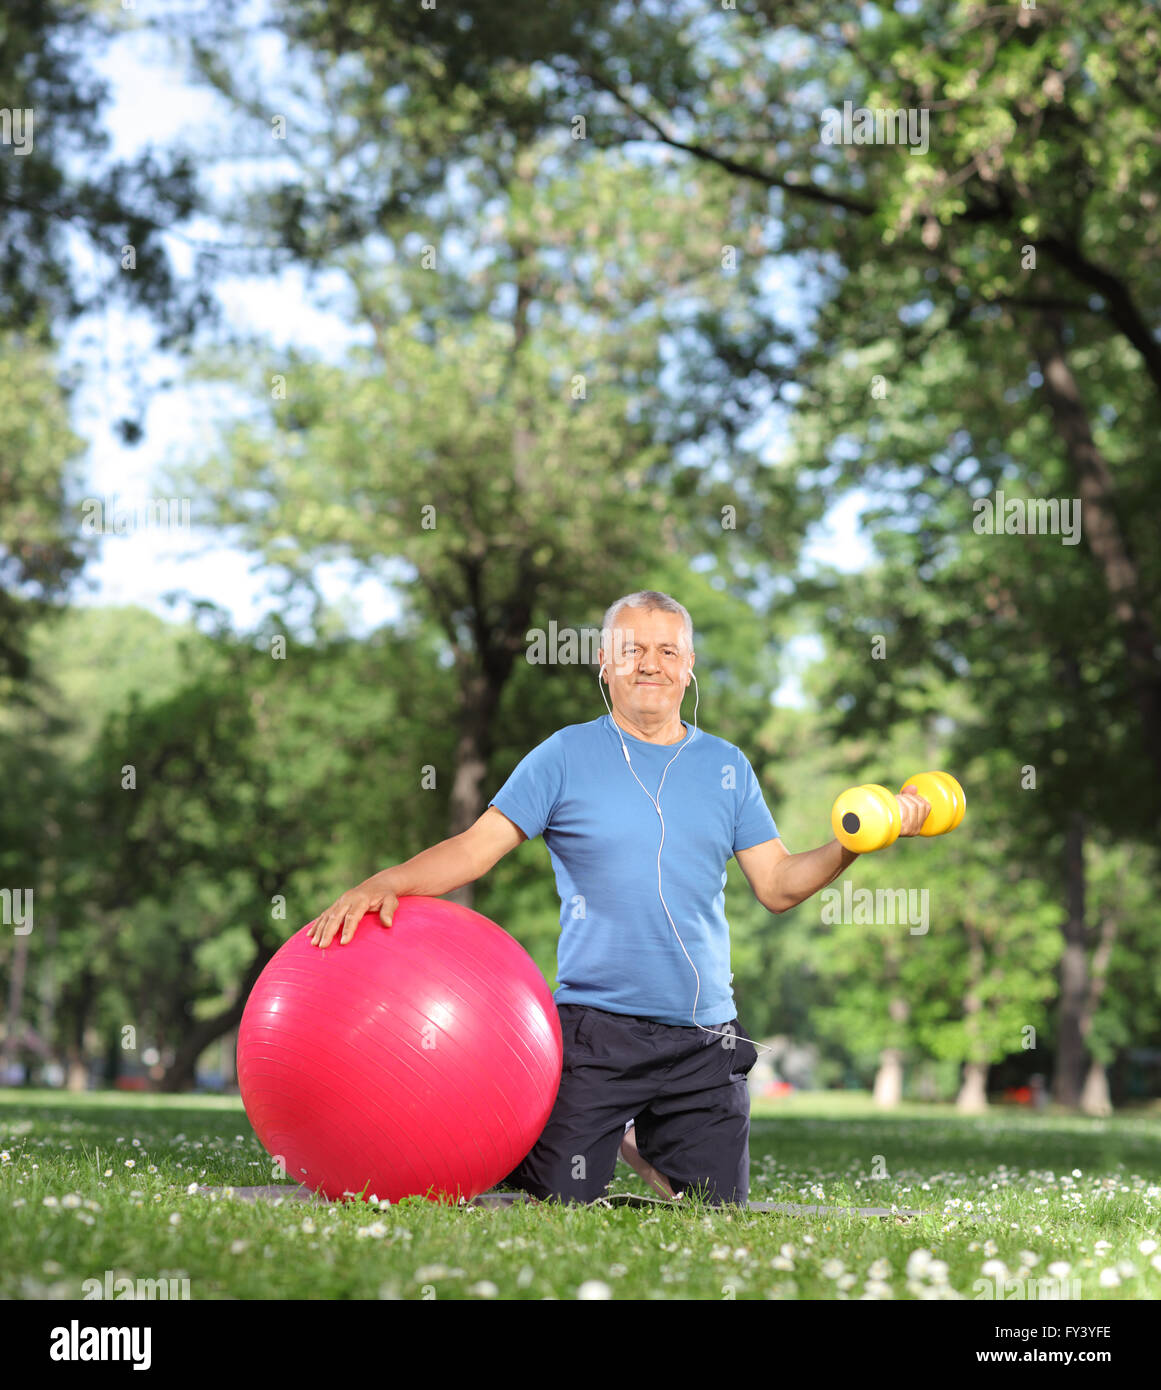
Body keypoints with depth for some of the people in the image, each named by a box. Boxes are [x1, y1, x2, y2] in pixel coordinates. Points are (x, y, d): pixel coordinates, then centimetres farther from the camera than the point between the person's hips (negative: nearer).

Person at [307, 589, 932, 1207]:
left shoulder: (727, 766, 10)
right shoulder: (565, 755, 0)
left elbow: (778, 885, 8)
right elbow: (475, 848, -5)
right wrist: (384, 883, -21)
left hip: (704, 1039, 3)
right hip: (596, 1028, -3)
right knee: (565, 1205, -7)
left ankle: (640, 1139, 35)